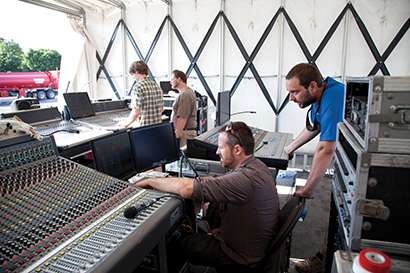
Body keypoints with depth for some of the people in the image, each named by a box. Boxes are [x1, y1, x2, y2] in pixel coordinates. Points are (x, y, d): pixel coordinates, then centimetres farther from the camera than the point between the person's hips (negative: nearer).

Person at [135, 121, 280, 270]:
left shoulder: (246, 178, -35)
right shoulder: (254, 164, -4)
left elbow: (186, 189, -35)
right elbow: (219, 181, 6)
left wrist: (149, 181, -21)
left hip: (244, 256, -8)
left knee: (182, 244, 4)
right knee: (208, 206, 18)